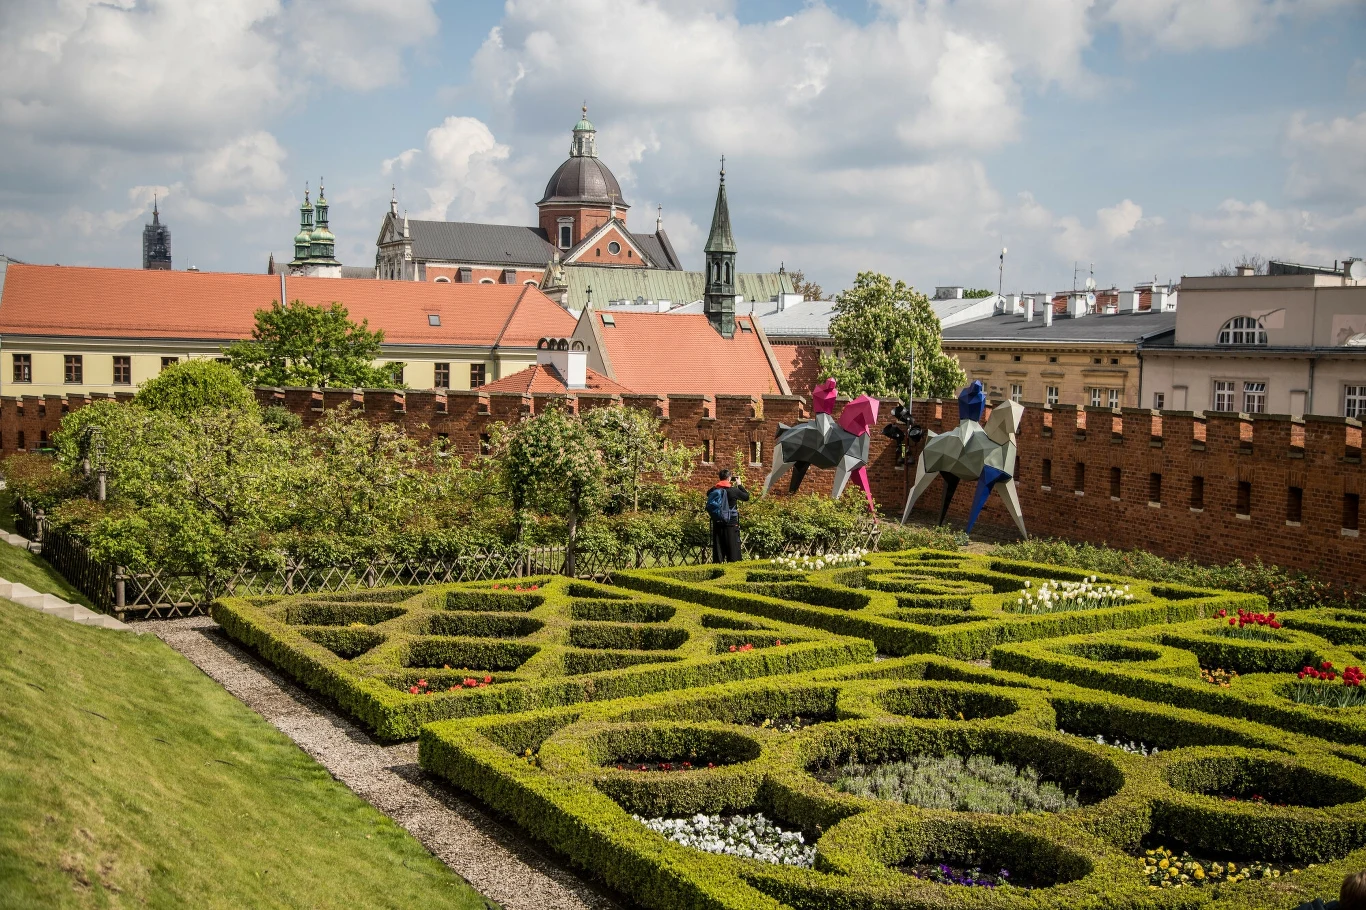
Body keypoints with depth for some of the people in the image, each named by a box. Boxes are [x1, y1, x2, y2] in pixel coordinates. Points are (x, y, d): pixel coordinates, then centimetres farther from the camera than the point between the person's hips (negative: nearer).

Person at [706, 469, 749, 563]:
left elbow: (708, 493, 25)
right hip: (731, 524, -4)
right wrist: (739, 485, 14)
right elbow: (746, 497, 4)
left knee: (718, 548, 7)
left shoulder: (714, 490, 2)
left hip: (717, 524, 4)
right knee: (733, 548, 1)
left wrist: (716, 486, 22)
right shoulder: (734, 490, -9)